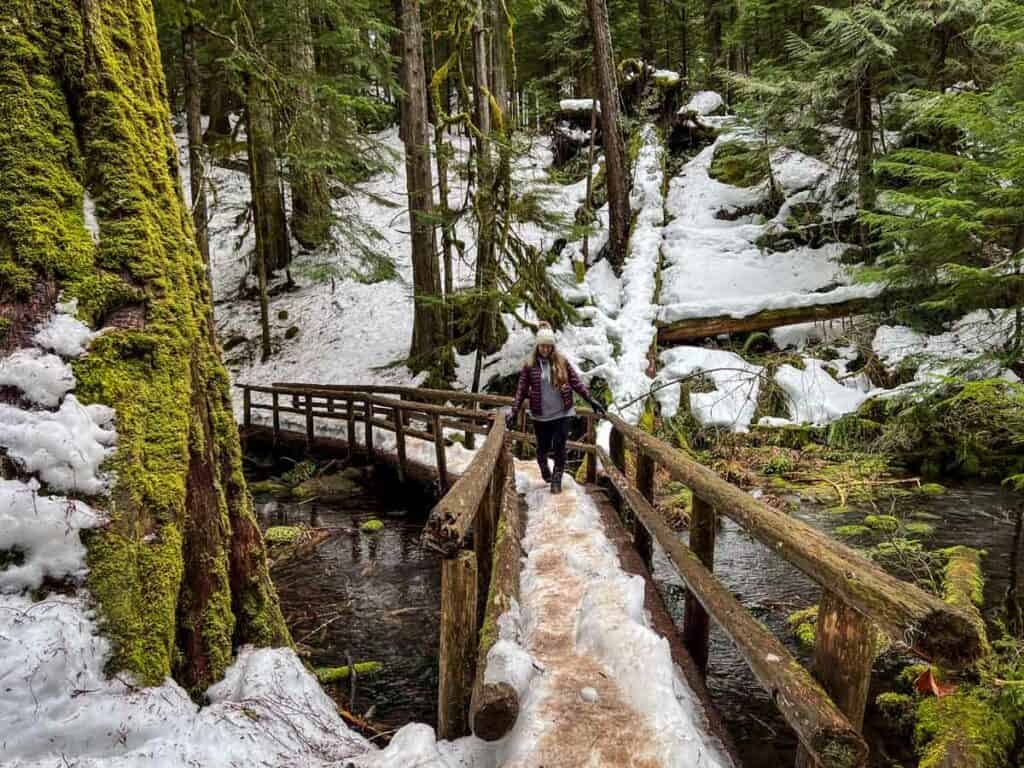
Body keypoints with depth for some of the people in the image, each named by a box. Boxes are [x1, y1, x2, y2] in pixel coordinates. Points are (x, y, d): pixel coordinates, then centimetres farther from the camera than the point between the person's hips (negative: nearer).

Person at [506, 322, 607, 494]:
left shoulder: (561, 361, -2)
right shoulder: (529, 364, -5)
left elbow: (576, 382, 2)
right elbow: (522, 390, -4)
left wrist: (591, 400, -2)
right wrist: (514, 411, -8)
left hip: (562, 413, 0)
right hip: (540, 415, 0)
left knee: (559, 447, -2)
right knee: (543, 447, 13)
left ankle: (557, 479, 16)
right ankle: (544, 469, 45)